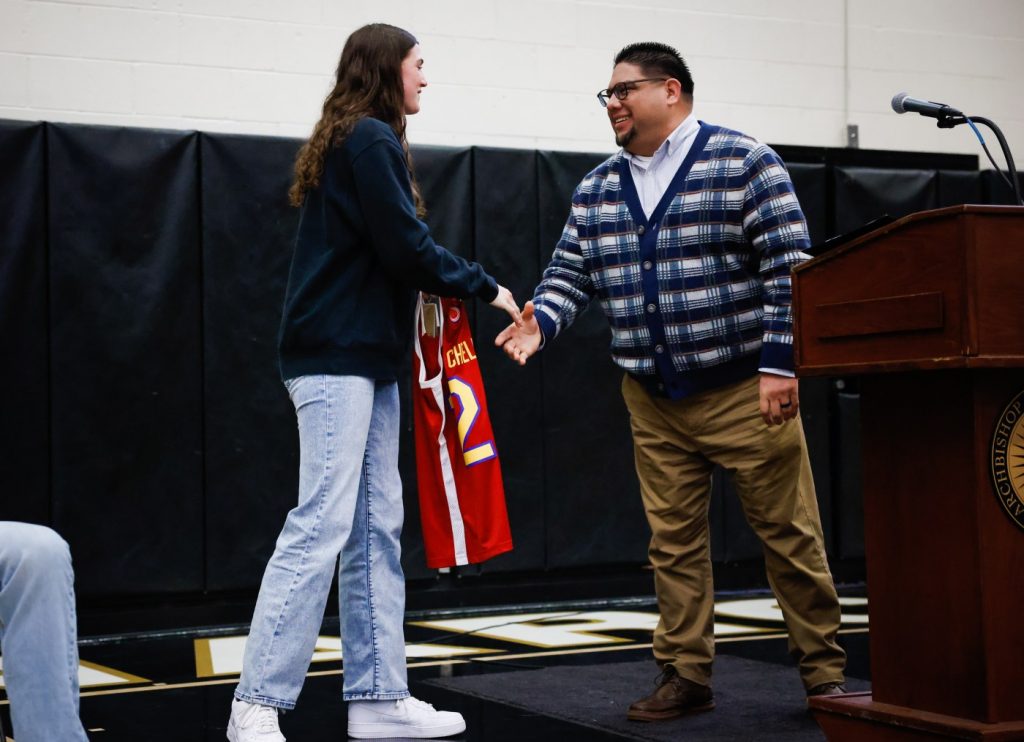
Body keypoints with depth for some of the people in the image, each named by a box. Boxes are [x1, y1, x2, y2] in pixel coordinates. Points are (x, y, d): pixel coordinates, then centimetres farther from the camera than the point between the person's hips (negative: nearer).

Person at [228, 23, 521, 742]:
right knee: (322, 525, -12)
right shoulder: (371, 139, -9)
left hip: (367, 358, 10)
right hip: (339, 357, -10)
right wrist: (484, 287, -2)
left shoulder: (354, 141, 20)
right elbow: (406, 247, -14)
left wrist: (444, 286, 6)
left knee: (377, 528, 8)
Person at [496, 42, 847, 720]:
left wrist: (779, 364, -16)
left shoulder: (744, 163, -6)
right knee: (674, 543, 8)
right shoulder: (596, 191, 11)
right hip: (653, 401, 5)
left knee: (790, 535, 1)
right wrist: (540, 321, -11)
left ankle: (825, 674, 13)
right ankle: (686, 676, 19)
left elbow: (787, 269, -10)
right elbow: (570, 274, 11)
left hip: (745, 389, -5)